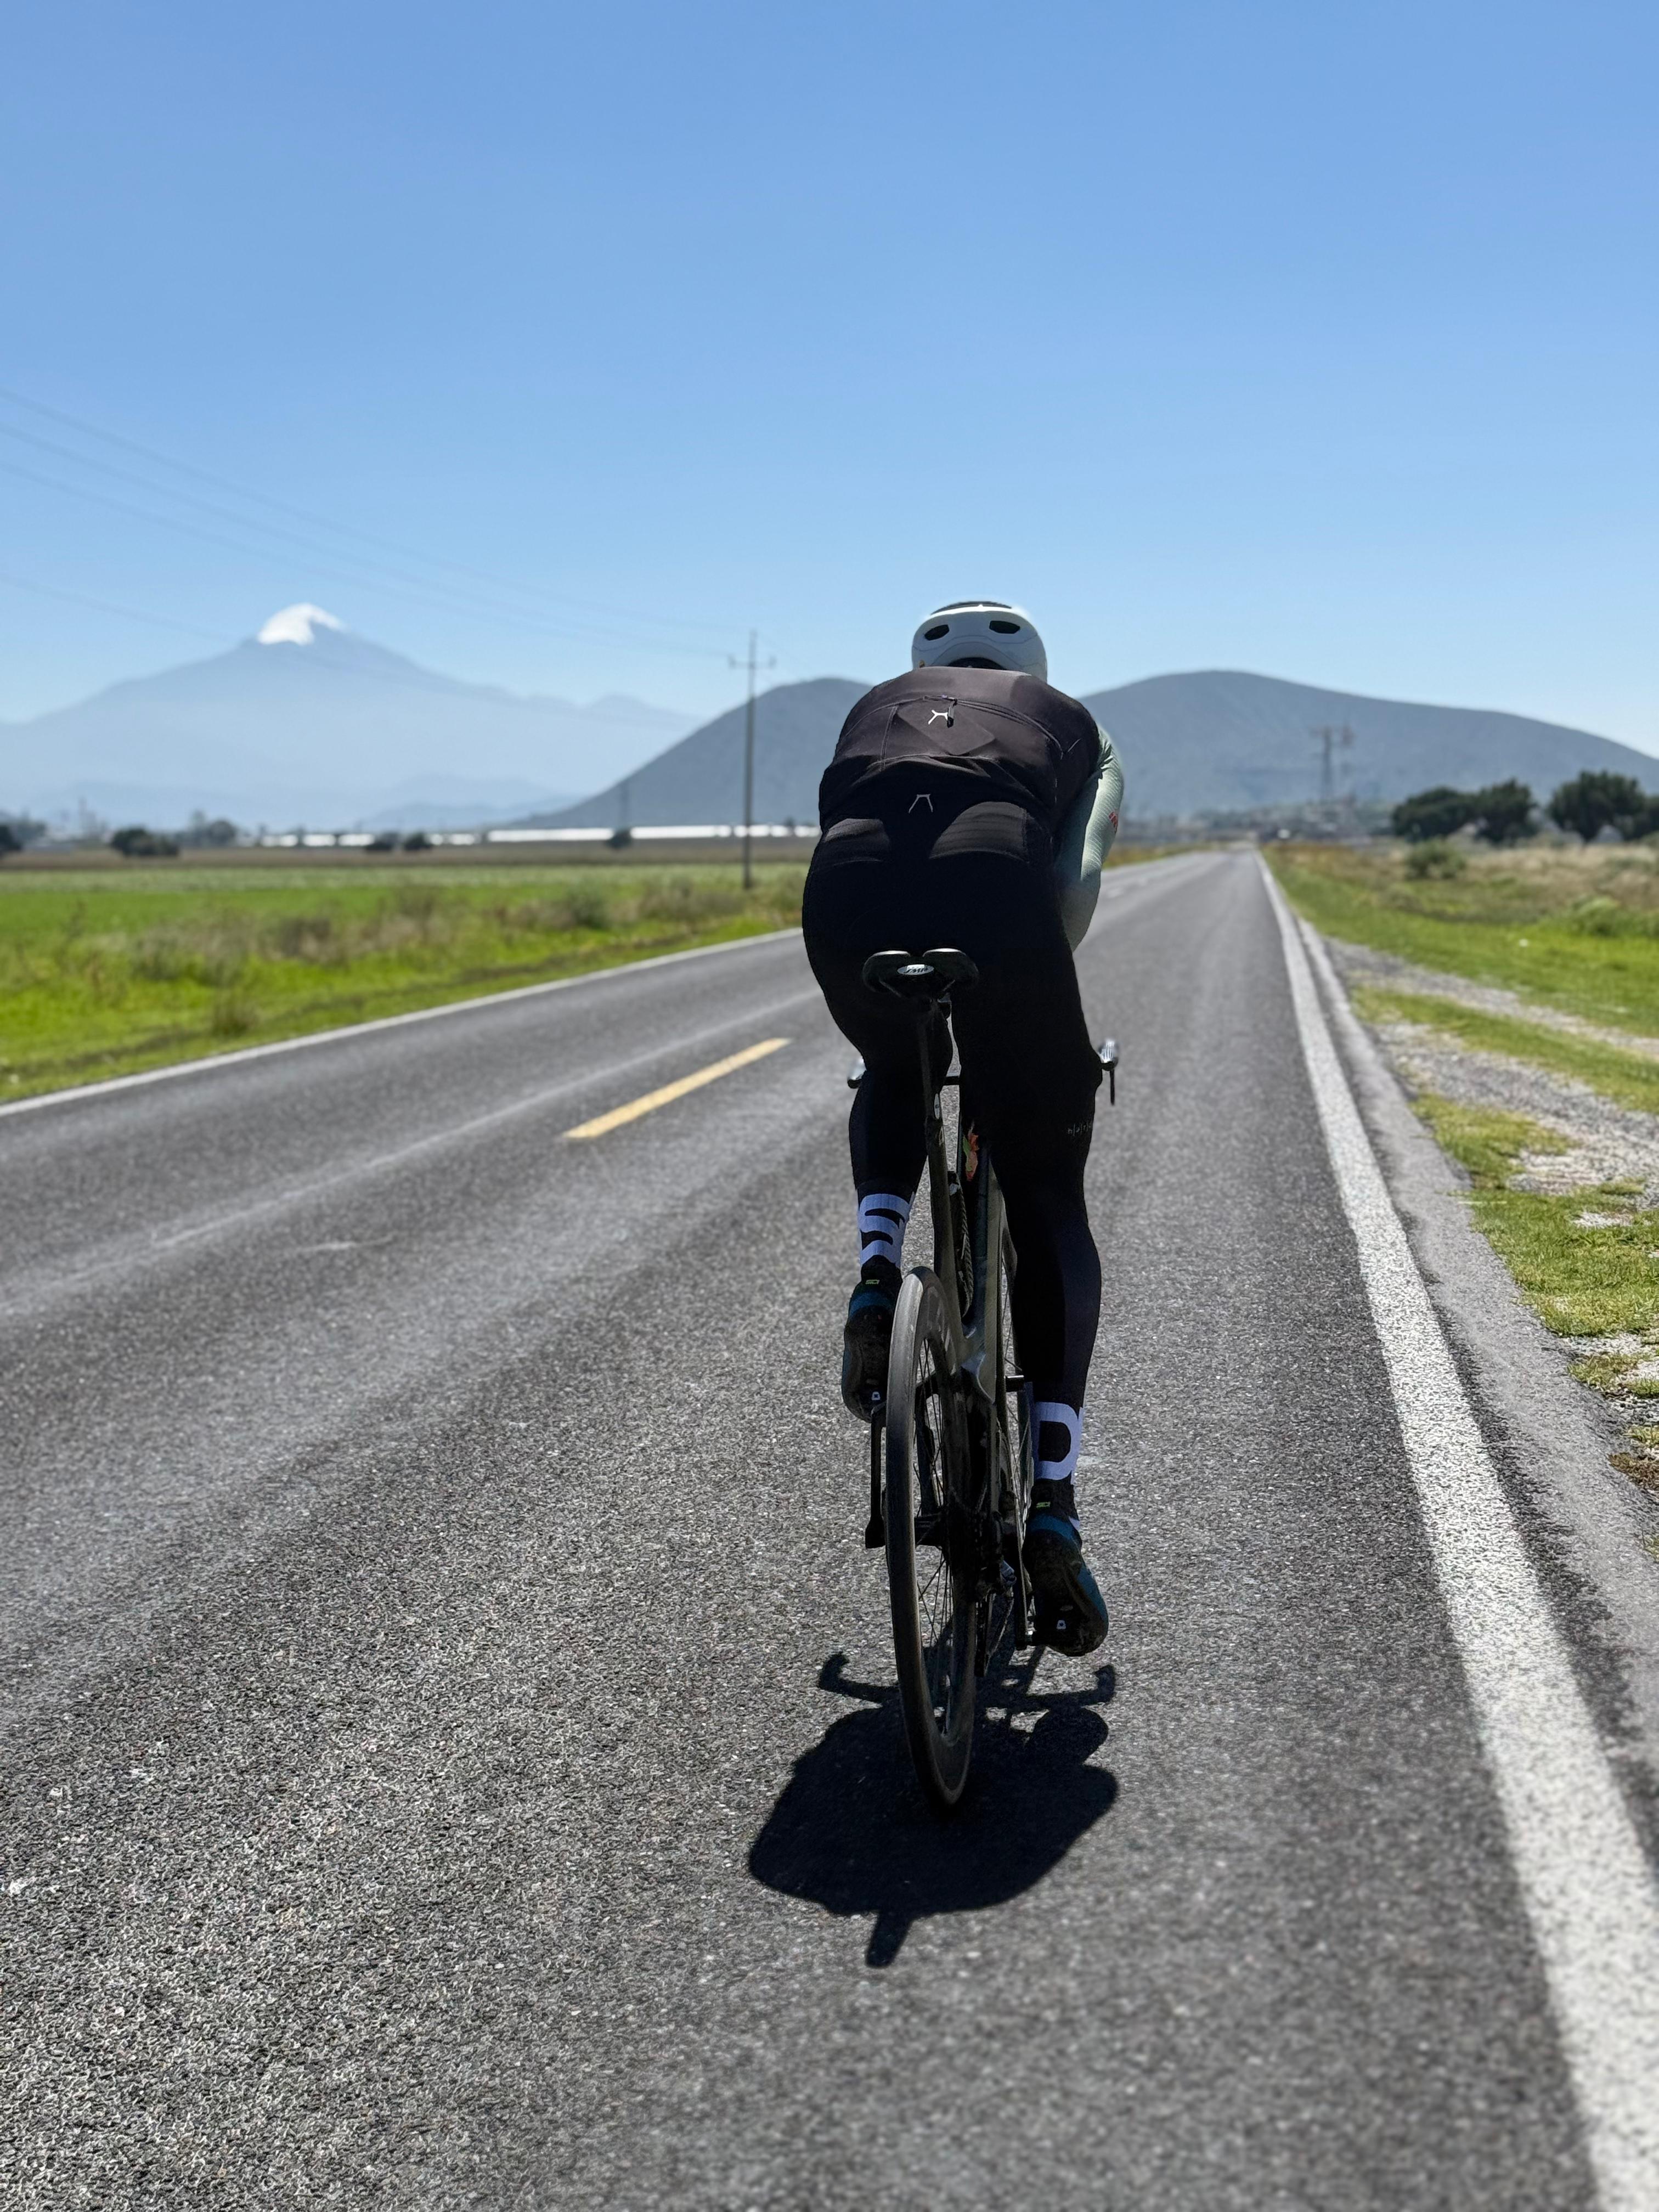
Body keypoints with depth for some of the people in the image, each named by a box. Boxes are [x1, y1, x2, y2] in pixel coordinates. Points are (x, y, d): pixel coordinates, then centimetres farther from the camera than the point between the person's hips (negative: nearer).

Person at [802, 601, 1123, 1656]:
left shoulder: (878, 705, 39)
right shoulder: (1075, 723, 34)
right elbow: (1077, 874, 17)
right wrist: (1028, 1006, 26)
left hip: (847, 890, 2)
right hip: (994, 884, -2)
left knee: (895, 1079, 37)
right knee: (1049, 1204, 15)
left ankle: (877, 1278, 12)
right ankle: (1054, 1499, 6)